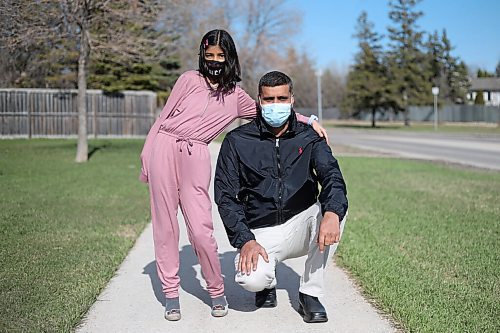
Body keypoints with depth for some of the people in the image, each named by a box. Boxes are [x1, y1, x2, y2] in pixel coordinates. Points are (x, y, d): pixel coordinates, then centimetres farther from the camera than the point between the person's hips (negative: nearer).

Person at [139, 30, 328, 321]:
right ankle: (171, 293, 15)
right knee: (165, 223, 2)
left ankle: (217, 291, 13)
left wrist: (309, 120, 8)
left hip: (196, 157, 0)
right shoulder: (189, 80, 9)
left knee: (201, 230, -8)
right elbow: (164, 117, 10)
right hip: (164, 149, 0)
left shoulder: (236, 96, 14)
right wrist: (147, 157, 7)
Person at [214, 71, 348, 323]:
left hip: (301, 226, 2)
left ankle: (310, 293, -12)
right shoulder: (237, 141, -3)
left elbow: (331, 174, -16)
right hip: (261, 233, -2)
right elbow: (225, 195, -5)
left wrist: (332, 213, -38)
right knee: (250, 279, -31)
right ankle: (267, 282, 12)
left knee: (336, 205, -27)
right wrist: (244, 240, -19)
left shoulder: (308, 138, 1)